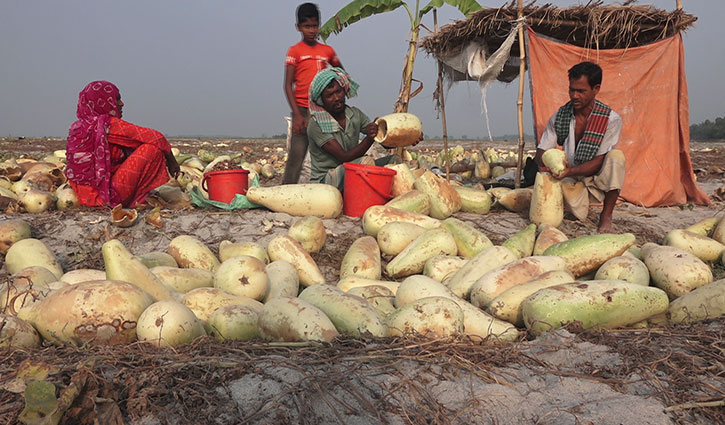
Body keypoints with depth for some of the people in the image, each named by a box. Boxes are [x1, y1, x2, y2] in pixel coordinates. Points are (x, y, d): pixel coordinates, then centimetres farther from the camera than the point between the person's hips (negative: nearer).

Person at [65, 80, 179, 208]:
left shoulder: (76, 127, 10)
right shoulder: (110, 124, -14)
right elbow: (156, 138, -14)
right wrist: (171, 161, 3)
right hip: (108, 197, -9)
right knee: (153, 148, -8)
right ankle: (136, 200, -1)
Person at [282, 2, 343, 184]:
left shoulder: (327, 51, 11)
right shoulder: (295, 51, 1)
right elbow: (288, 85, -4)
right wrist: (297, 114, -13)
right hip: (302, 109, -4)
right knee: (297, 154, -10)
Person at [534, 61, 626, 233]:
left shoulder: (611, 119, -14)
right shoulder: (559, 116, -4)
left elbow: (599, 161, -17)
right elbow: (541, 151, -2)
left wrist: (571, 171, -34)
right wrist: (546, 163, -28)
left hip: (599, 180, 0)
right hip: (572, 181, 0)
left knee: (616, 156, -32)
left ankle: (606, 215, -17)